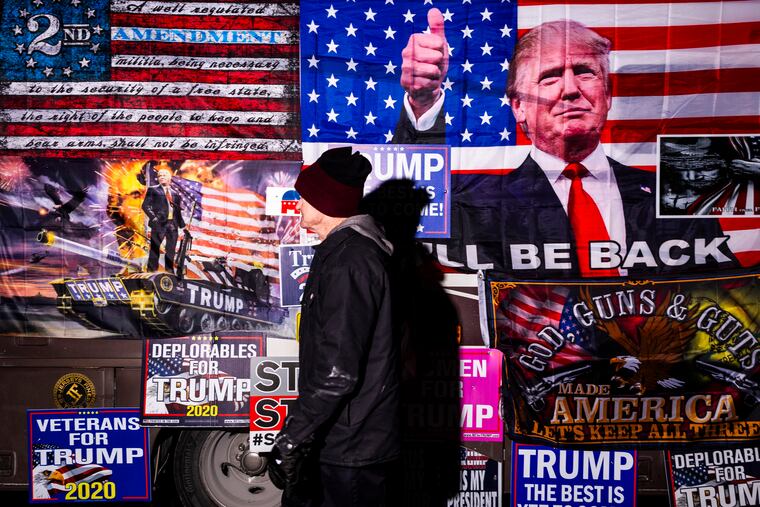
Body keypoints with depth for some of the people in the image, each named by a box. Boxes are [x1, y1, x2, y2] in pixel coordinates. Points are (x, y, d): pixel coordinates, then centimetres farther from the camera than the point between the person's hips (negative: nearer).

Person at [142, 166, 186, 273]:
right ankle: (151, 271, 1)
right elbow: (145, 205, -3)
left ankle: (170, 271, 16)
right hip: (159, 223, -4)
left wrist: (183, 225, 11)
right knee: (155, 249, -3)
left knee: (171, 250, 8)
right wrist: (153, 217, -15)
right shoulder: (153, 190, 4)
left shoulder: (175, 193, 16)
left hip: (173, 224, 4)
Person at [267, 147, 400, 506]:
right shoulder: (350, 249, 13)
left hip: (352, 451, -10)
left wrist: (290, 440, -22)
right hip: (341, 440, 10)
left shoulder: (348, 261, -21)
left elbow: (338, 370, -27)